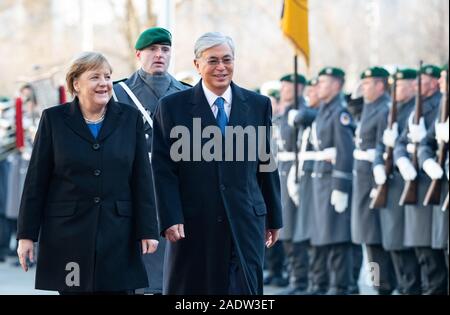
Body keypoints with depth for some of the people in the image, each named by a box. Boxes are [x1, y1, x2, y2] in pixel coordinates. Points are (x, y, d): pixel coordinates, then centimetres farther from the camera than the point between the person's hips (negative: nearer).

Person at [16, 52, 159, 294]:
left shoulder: (130, 119, 6)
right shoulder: (54, 119, 3)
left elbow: (141, 179, 6)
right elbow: (36, 181, 3)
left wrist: (147, 230, 0)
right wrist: (26, 235, 0)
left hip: (118, 232, 1)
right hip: (68, 233, -1)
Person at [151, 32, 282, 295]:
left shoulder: (258, 105, 8)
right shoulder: (172, 107, 1)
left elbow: (267, 165, 12)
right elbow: (164, 171, -2)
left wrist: (274, 218, 13)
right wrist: (171, 220, -11)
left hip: (246, 222, 2)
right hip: (194, 225, -2)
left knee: (246, 289, -1)